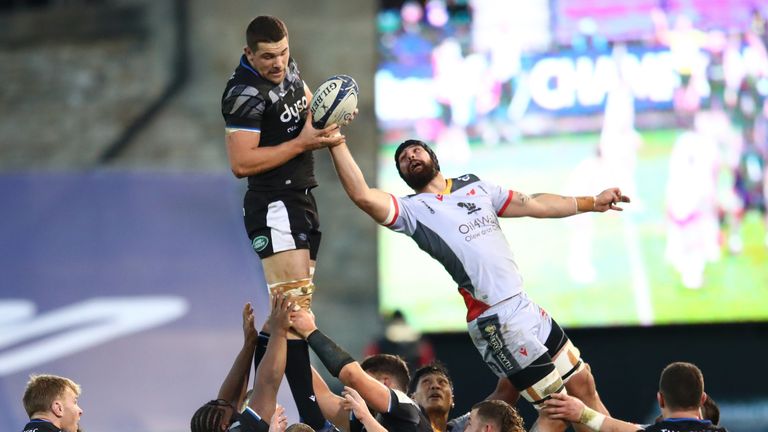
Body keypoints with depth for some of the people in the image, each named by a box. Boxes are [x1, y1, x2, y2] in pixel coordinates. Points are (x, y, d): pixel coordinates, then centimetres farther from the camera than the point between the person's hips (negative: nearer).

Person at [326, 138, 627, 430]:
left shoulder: (475, 186, 15)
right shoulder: (413, 210, -2)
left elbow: (535, 205, 19)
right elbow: (362, 195, -18)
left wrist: (593, 203, 19)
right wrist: (337, 141, -22)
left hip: (527, 307, 6)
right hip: (497, 320, -6)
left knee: (583, 384, 9)